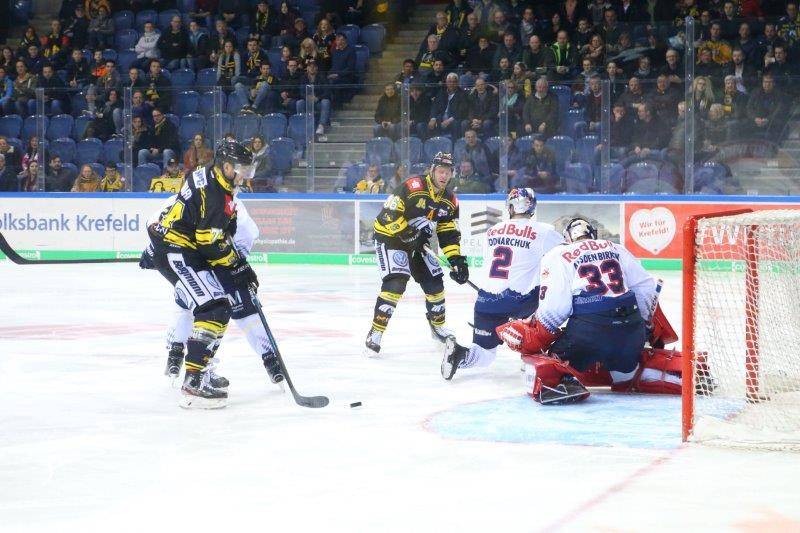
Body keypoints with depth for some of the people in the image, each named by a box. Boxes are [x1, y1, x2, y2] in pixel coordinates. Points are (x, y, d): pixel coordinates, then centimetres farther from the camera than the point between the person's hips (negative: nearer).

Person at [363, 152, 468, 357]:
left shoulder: (449, 201, 0)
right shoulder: (412, 187, -24)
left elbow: (449, 234, 5)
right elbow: (389, 215, -26)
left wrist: (457, 260, -6)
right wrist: (410, 234, -27)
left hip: (420, 242, 7)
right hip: (390, 238, -7)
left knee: (434, 282, 7)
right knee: (395, 283, -22)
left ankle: (438, 326, 31)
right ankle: (375, 333, -17)